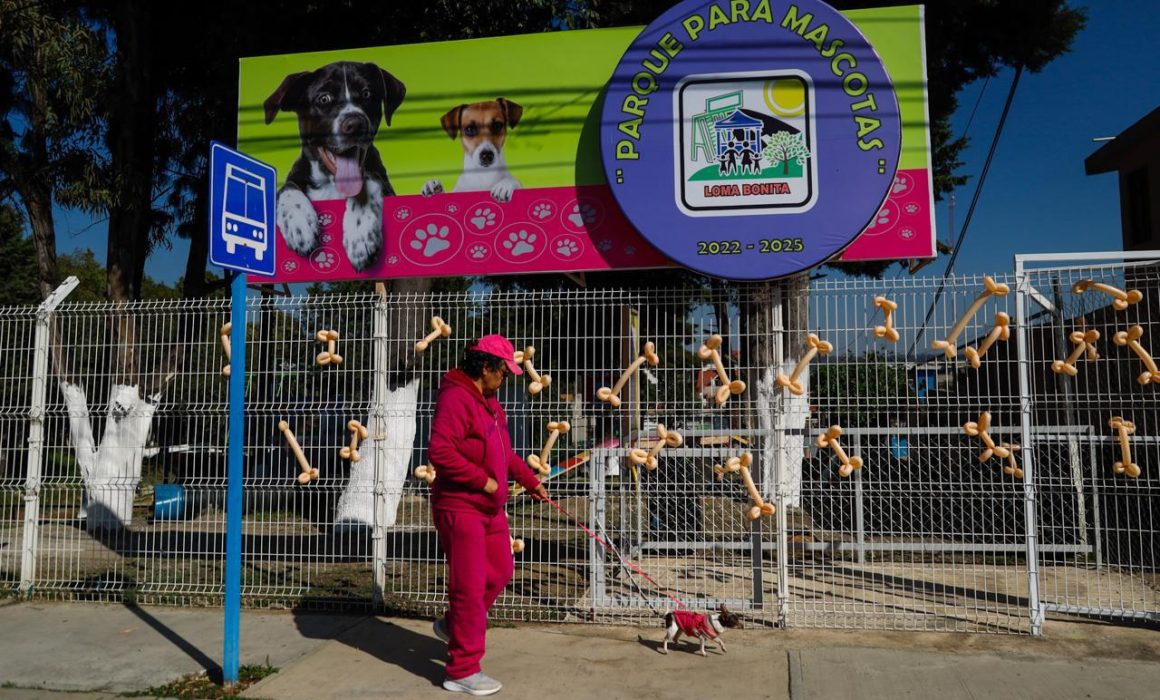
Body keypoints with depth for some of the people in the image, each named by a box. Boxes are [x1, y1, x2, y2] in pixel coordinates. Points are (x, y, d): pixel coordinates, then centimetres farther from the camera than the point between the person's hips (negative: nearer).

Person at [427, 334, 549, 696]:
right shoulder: (456, 398, -19)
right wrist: (483, 480, -23)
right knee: (470, 585, -3)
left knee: (500, 572, 17)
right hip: (460, 507, -10)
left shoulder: (489, 401, 13)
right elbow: (439, 452, -29)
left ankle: (453, 625, 38)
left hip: (489, 507, 10)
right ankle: (463, 671, 10)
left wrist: (530, 480, 20)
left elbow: (503, 451, 23)